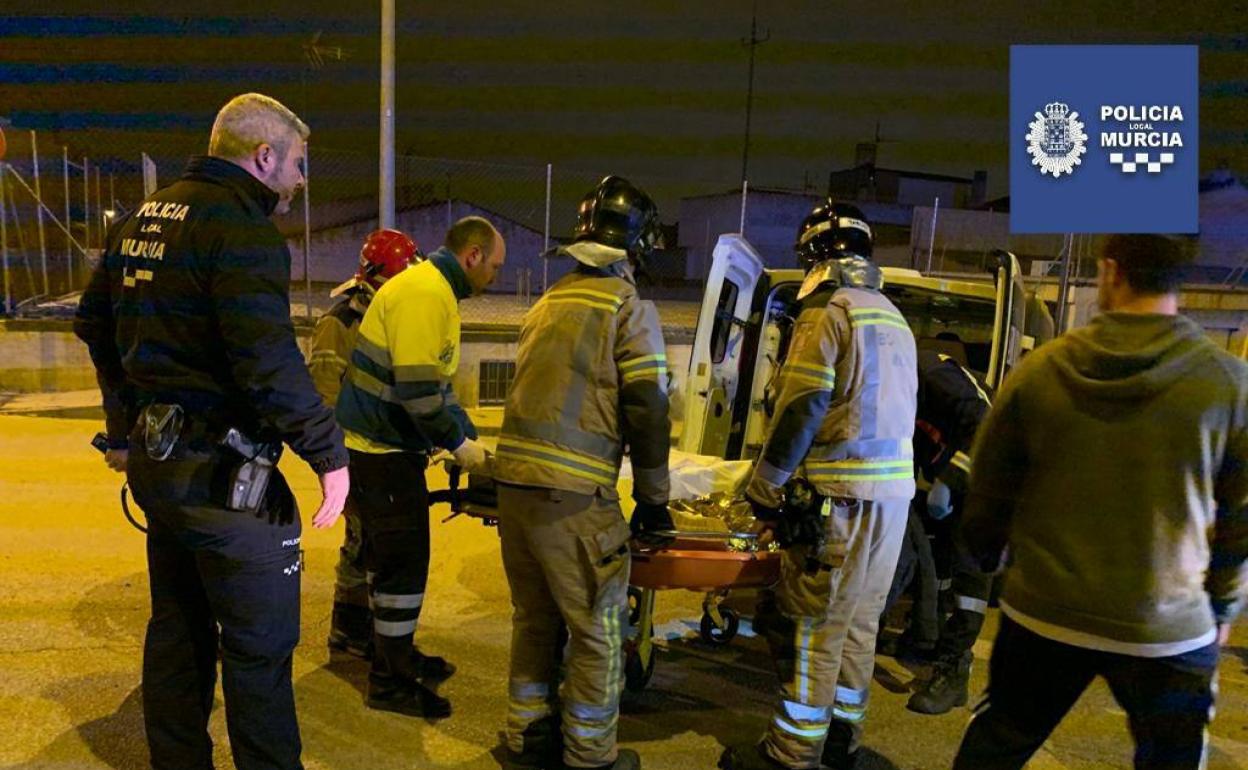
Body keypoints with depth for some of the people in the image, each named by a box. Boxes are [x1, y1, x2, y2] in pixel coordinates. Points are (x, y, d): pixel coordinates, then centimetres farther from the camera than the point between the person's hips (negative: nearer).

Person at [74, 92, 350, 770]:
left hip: (156, 459, 10)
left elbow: (95, 322, 21)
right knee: (260, 644, 2)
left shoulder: (142, 218, 12)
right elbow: (268, 362, -27)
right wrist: (329, 454, -20)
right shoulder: (243, 228, -17)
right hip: (222, 472, -9)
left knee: (178, 627, 21)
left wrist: (124, 428, 29)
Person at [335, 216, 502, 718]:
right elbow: (417, 388, -27)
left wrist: (471, 437, 15)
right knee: (403, 563, -2)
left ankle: (397, 655, 34)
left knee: (393, 558, 19)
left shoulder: (434, 290, 15)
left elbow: (437, 382, 20)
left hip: (383, 445, 11)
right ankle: (389, 684, 11)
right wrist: (459, 444, -15)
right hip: (381, 449, -11)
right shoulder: (425, 293, -20)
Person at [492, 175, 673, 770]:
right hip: (573, 496, -7)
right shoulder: (629, 306, -5)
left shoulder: (548, 302, 15)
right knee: (598, 632, 7)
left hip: (513, 480, 7)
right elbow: (647, 409, -9)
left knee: (534, 618, 20)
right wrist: (653, 499, 1)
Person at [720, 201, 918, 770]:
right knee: (859, 619, 15)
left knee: (812, 625, -1)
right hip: (894, 490, 9)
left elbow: (801, 410, -16)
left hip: (840, 495, -8)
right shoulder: (895, 320, 17)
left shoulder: (828, 311, -9)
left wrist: (764, 492, -9)